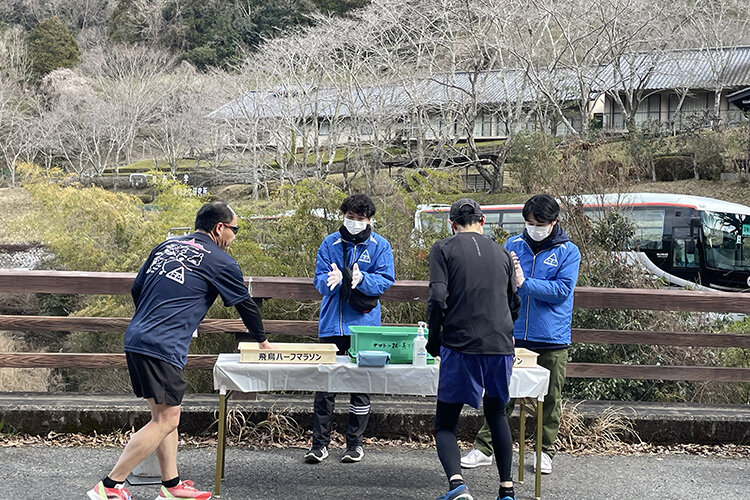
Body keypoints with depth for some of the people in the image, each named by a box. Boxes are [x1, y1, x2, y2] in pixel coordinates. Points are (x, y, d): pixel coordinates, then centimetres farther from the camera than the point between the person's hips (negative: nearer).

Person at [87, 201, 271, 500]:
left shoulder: (166, 246, 19)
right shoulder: (220, 261, 1)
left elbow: (136, 290, 22)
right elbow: (245, 304, 11)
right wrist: (262, 341, 26)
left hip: (135, 339, 8)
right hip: (163, 348, -8)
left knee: (165, 415, 15)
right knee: (166, 420, -4)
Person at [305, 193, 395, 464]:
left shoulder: (380, 246, 2)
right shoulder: (330, 243, 5)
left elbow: (386, 280, -6)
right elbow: (320, 280, 2)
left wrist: (361, 279, -24)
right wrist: (331, 279, -21)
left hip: (364, 323, -1)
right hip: (332, 323, 1)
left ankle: (354, 441, 18)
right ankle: (320, 442, 9)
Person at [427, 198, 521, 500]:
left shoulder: (443, 249, 2)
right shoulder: (501, 253, 14)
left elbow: (438, 299, -10)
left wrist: (434, 342, 3)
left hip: (460, 347, -4)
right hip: (501, 347, 4)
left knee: (445, 423, 5)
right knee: (496, 413, 23)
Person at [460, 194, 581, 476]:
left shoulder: (568, 251, 0)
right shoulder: (513, 245, 8)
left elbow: (562, 290, -11)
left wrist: (524, 282, -18)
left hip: (552, 339, -1)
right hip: (513, 336, 2)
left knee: (550, 399, 8)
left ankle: (545, 452, 22)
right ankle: (484, 448, 10)